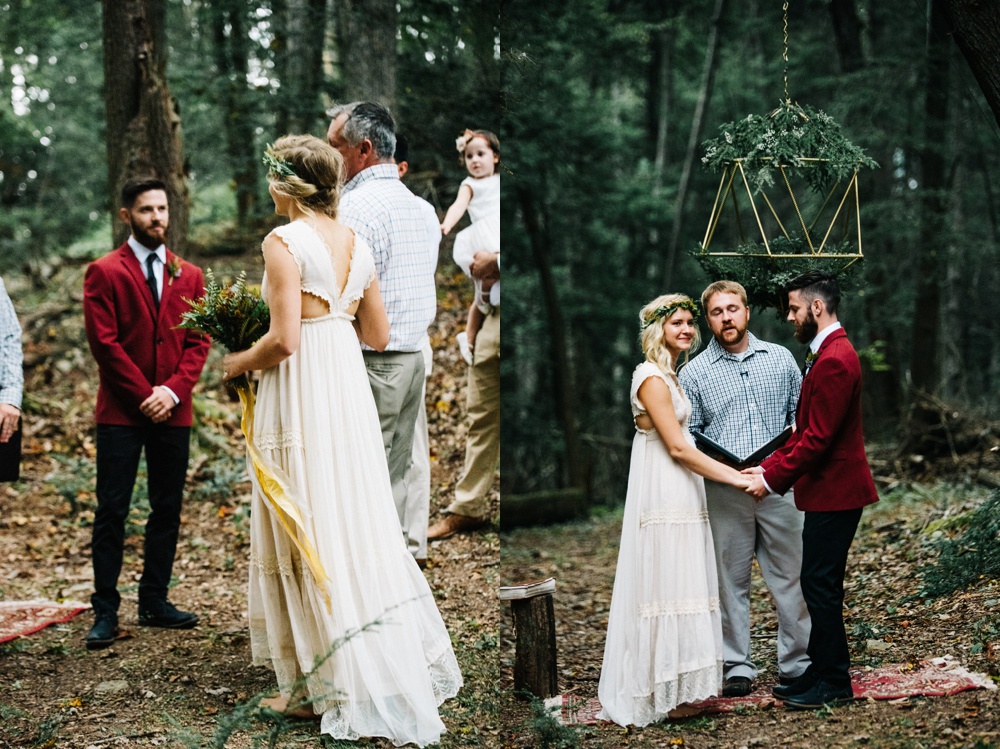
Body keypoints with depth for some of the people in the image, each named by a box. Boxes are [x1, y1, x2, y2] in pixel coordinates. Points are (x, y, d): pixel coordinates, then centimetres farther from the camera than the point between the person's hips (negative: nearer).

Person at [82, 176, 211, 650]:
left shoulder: (189, 276, 12)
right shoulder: (104, 272, 0)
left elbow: (198, 343, 8)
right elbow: (105, 343, -7)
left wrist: (173, 390, -8)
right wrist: (145, 396, -10)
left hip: (173, 411, 4)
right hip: (121, 412, -4)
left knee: (167, 511, 7)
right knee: (112, 512, -3)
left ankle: (154, 602, 17)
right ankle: (105, 611, 2)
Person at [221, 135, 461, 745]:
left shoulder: (284, 242, -14)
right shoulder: (356, 242, 9)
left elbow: (282, 340, -20)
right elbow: (378, 334, 13)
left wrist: (238, 363, -2)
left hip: (300, 393, -7)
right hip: (349, 383, 7)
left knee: (311, 534, 1)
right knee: (359, 522, 16)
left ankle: (317, 687, 10)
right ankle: (409, 664, 23)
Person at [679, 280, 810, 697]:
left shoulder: (780, 359, 9)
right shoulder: (694, 374, 5)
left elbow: (801, 413, 13)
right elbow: (688, 437, 7)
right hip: (724, 492, -1)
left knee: (789, 576, 4)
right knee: (731, 581, 5)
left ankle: (796, 663, 14)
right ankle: (738, 667, 14)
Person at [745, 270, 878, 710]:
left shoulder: (834, 360, -20)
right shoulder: (827, 354, 15)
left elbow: (818, 438, -22)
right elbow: (806, 430, 17)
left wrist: (773, 479, -15)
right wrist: (769, 466, 8)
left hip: (834, 492, -10)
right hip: (828, 491, 10)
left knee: (819, 584, -5)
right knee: (820, 584, 14)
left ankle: (833, 685, 4)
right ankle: (820, 673, 22)